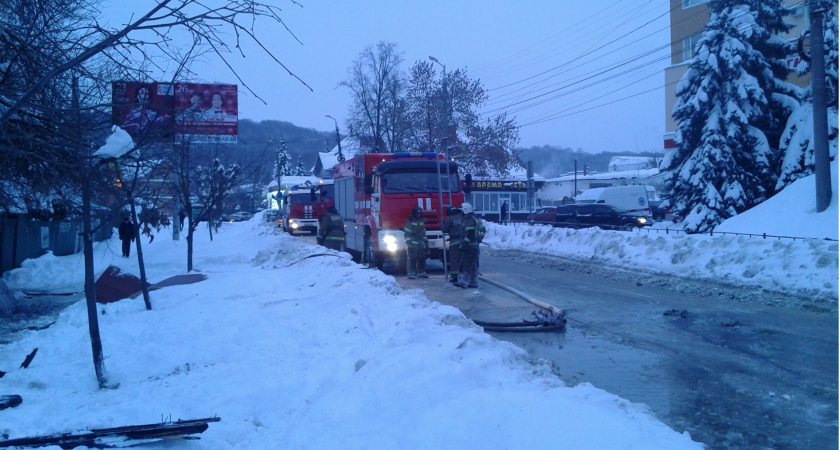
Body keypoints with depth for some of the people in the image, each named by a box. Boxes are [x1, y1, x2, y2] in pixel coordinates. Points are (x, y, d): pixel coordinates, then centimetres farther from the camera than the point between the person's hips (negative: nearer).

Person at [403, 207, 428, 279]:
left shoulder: (421, 222, 18)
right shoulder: (409, 222, -4)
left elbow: (423, 232, 25)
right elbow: (407, 233, -8)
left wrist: (426, 241, 21)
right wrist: (408, 242, -16)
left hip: (421, 243, 6)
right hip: (412, 243, -6)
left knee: (421, 258, 5)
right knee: (412, 259, -9)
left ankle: (421, 273, 13)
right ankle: (411, 273, -7)